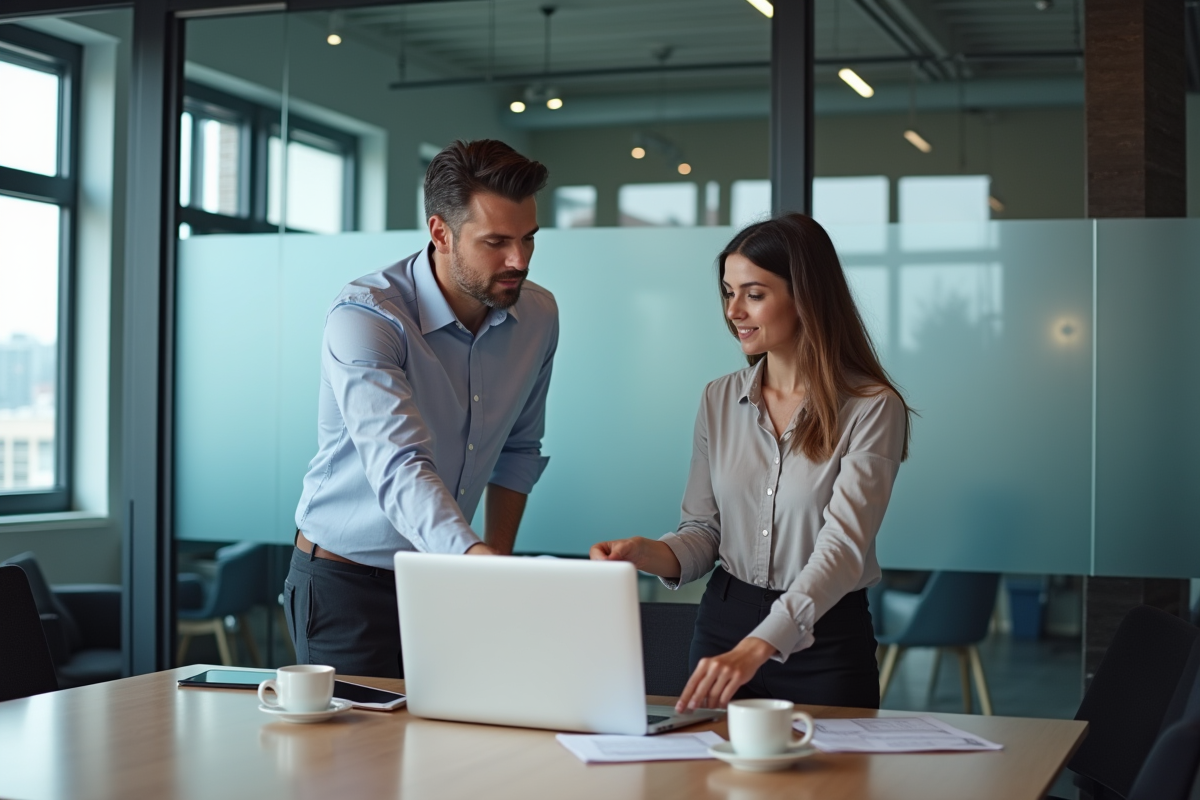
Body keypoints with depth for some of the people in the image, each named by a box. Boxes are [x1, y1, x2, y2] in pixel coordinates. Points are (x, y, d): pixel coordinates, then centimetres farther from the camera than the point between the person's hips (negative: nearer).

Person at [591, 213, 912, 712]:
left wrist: (754, 649, -34)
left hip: (824, 640, -4)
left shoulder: (871, 408, -13)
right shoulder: (719, 400, 4)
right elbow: (703, 532, 7)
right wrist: (646, 554, -16)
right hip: (723, 624, 4)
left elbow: (842, 549, -22)